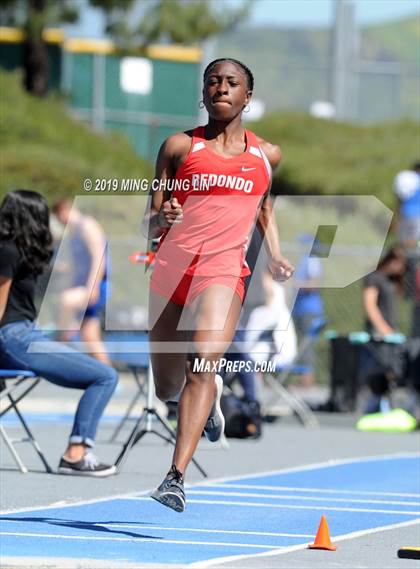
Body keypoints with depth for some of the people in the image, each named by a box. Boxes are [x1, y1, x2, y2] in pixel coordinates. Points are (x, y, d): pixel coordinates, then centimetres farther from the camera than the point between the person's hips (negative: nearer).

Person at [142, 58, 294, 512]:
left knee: (202, 364, -25)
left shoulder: (266, 155, 12)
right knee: (167, 390, 11)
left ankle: (176, 478, -30)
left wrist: (275, 254, 21)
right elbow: (148, 226, 5)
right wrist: (161, 218, -17)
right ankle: (211, 392, 49)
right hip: (170, 269, 1)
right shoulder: (179, 147, 6)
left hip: (223, 271, -1)